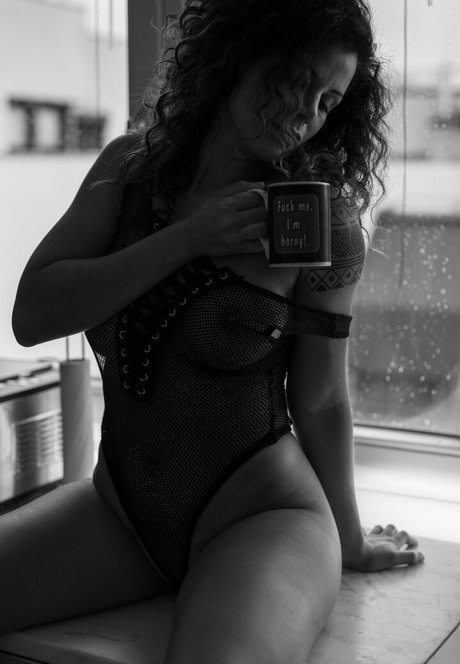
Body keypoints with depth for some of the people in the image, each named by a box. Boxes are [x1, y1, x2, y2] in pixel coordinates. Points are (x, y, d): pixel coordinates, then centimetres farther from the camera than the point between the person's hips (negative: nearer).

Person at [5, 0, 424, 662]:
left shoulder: (323, 221, -10)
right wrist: (186, 240, -15)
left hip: (260, 514, -5)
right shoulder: (132, 165, 1)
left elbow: (321, 405, -2)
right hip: (117, 507, 5)